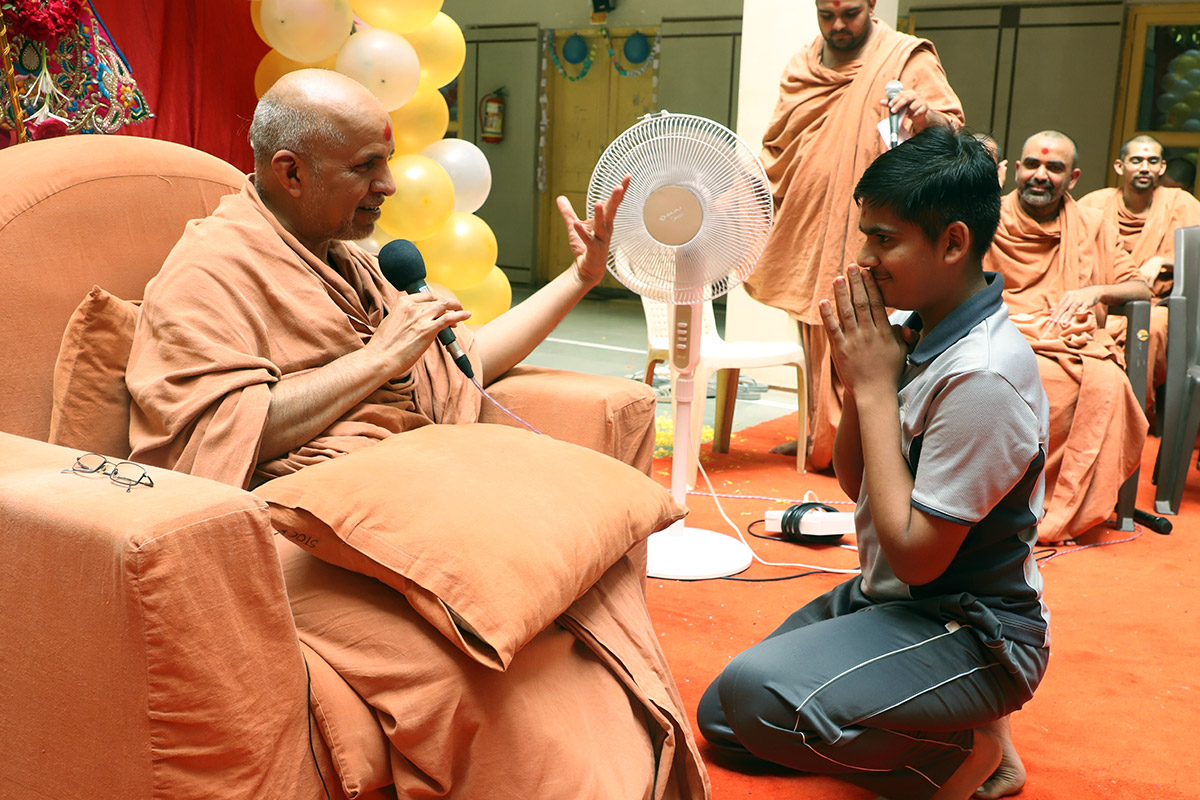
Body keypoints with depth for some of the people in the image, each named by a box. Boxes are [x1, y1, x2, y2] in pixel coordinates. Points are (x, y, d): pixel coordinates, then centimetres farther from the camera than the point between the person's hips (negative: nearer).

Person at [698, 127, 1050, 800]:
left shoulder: (983, 375, -27)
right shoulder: (919, 331, 1)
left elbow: (917, 554, -24)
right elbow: (855, 482, 9)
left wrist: (878, 387, -20)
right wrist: (858, 378, -9)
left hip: (971, 634, -9)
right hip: (889, 596, 9)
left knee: (759, 695, -30)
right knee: (721, 720, 12)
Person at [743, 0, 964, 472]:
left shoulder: (908, 59, -2)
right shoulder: (800, 68, 15)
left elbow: (953, 132, -8)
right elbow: (776, 148, 22)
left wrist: (927, 117, -31)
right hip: (807, 232, 6)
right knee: (816, 341, 10)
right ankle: (818, 438, 21)